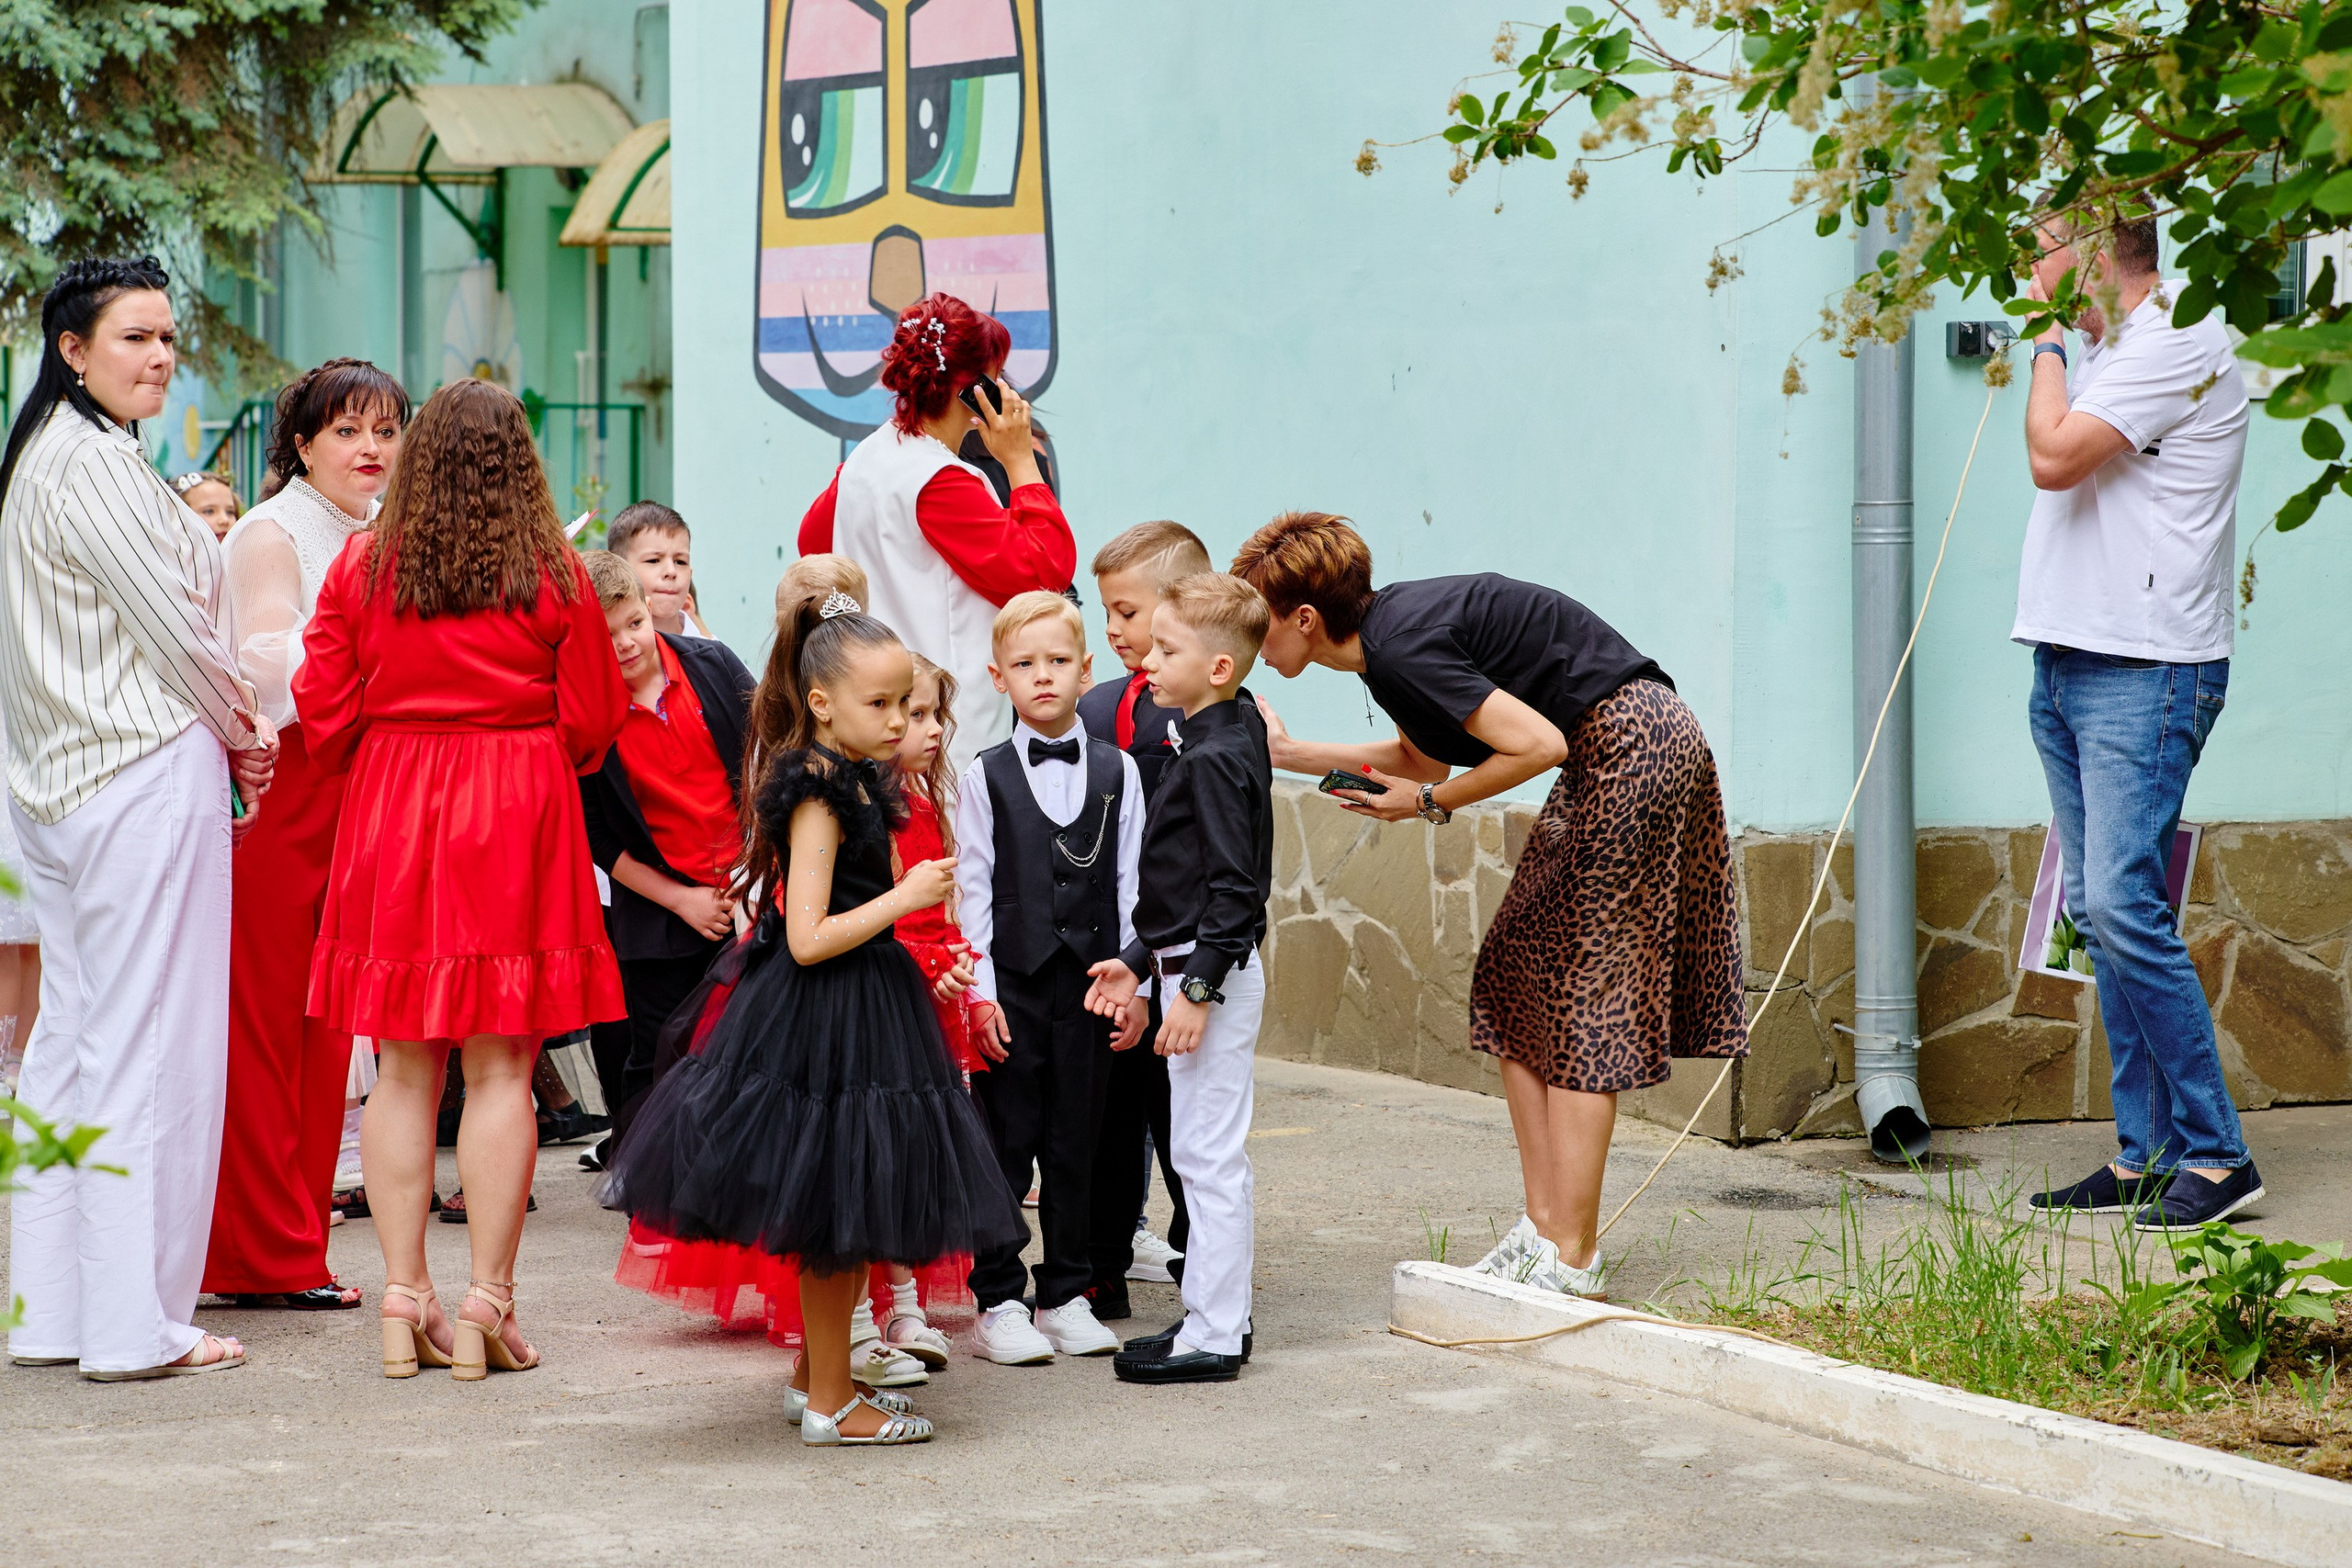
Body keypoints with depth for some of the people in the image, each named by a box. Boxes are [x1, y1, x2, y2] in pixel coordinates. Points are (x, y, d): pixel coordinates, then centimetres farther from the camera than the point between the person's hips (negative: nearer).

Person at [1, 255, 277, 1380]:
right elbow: (168, 620, -13)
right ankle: (133, 1321, -5)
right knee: (152, 1042, -6)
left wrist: (220, 725, 11)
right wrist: (238, 729, 4)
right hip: (149, 771, -10)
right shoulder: (94, 461, -14)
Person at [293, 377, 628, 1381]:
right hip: (517, 820, -2)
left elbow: (322, 713, 3)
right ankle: (486, 1305, 0)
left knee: (403, 1071, 7)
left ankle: (404, 1298, 6)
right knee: (500, 1071, 0)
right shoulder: (555, 577, -3)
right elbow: (591, 728, 1)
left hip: (389, 811, 2)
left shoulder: (361, 568, 0)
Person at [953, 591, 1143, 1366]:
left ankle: (1067, 1296, 16)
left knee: (1076, 1141, 7)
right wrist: (982, 991, -8)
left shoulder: (1117, 772, 6)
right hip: (1013, 981, -2)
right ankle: (998, 1303, 7)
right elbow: (973, 892, -1)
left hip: (1089, 982, 2)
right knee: (1006, 1141, 1)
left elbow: (1131, 885, 5)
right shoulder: (985, 777, 1)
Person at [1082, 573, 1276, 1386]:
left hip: (1214, 975, -10)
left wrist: (1196, 989, -21)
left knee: (1209, 1153, -5)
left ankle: (1212, 1337, -1)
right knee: (1208, 1153, 15)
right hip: (1194, 969, 10)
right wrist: (1137, 960, 19)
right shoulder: (1210, 748, 13)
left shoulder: (1217, 759, -17)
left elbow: (1232, 888, -21)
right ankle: (1217, 1317, 22)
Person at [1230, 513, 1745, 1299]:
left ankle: (1571, 1259, -4)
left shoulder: (1402, 647, -20)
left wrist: (1431, 803, -11)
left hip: (1632, 747, -10)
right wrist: (1289, 753, 21)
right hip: (1610, 758, 10)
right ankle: (1546, 1226, 11)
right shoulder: (1390, 628, 9)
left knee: (1580, 1000, -7)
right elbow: (1426, 759, 24)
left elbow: (1540, 743, -24)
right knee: (1513, 981, 10)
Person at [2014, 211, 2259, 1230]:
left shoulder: (2177, 343, -11)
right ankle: (2144, 1154, 11)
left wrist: (2048, 336, -8)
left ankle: (2215, 1155, -12)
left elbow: (2053, 456, -17)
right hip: (2068, 668, 10)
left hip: (2144, 671, -10)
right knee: (2099, 912, 8)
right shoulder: (2107, 351, 19)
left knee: (2122, 905, -17)